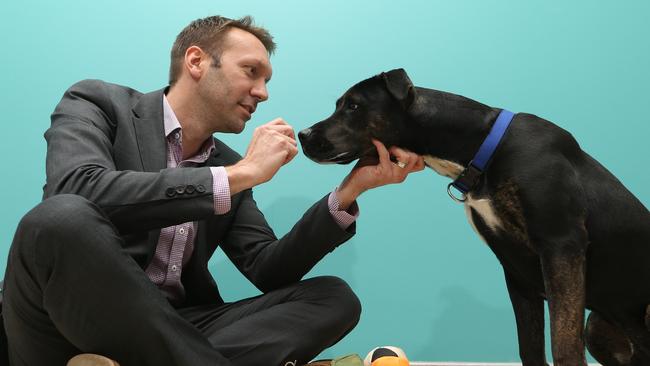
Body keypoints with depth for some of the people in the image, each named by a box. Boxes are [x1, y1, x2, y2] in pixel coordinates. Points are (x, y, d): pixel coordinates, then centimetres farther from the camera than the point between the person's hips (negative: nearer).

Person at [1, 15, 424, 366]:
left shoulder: (229, 163, 15)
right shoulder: (97, 103, 0)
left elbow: (268, 271, 6)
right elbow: (80, 191, -22)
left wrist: (349, 190, -6)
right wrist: (241, 175, -20)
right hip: (73, 326, -5)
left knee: (335, 297, -9)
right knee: (62, 218, -35)